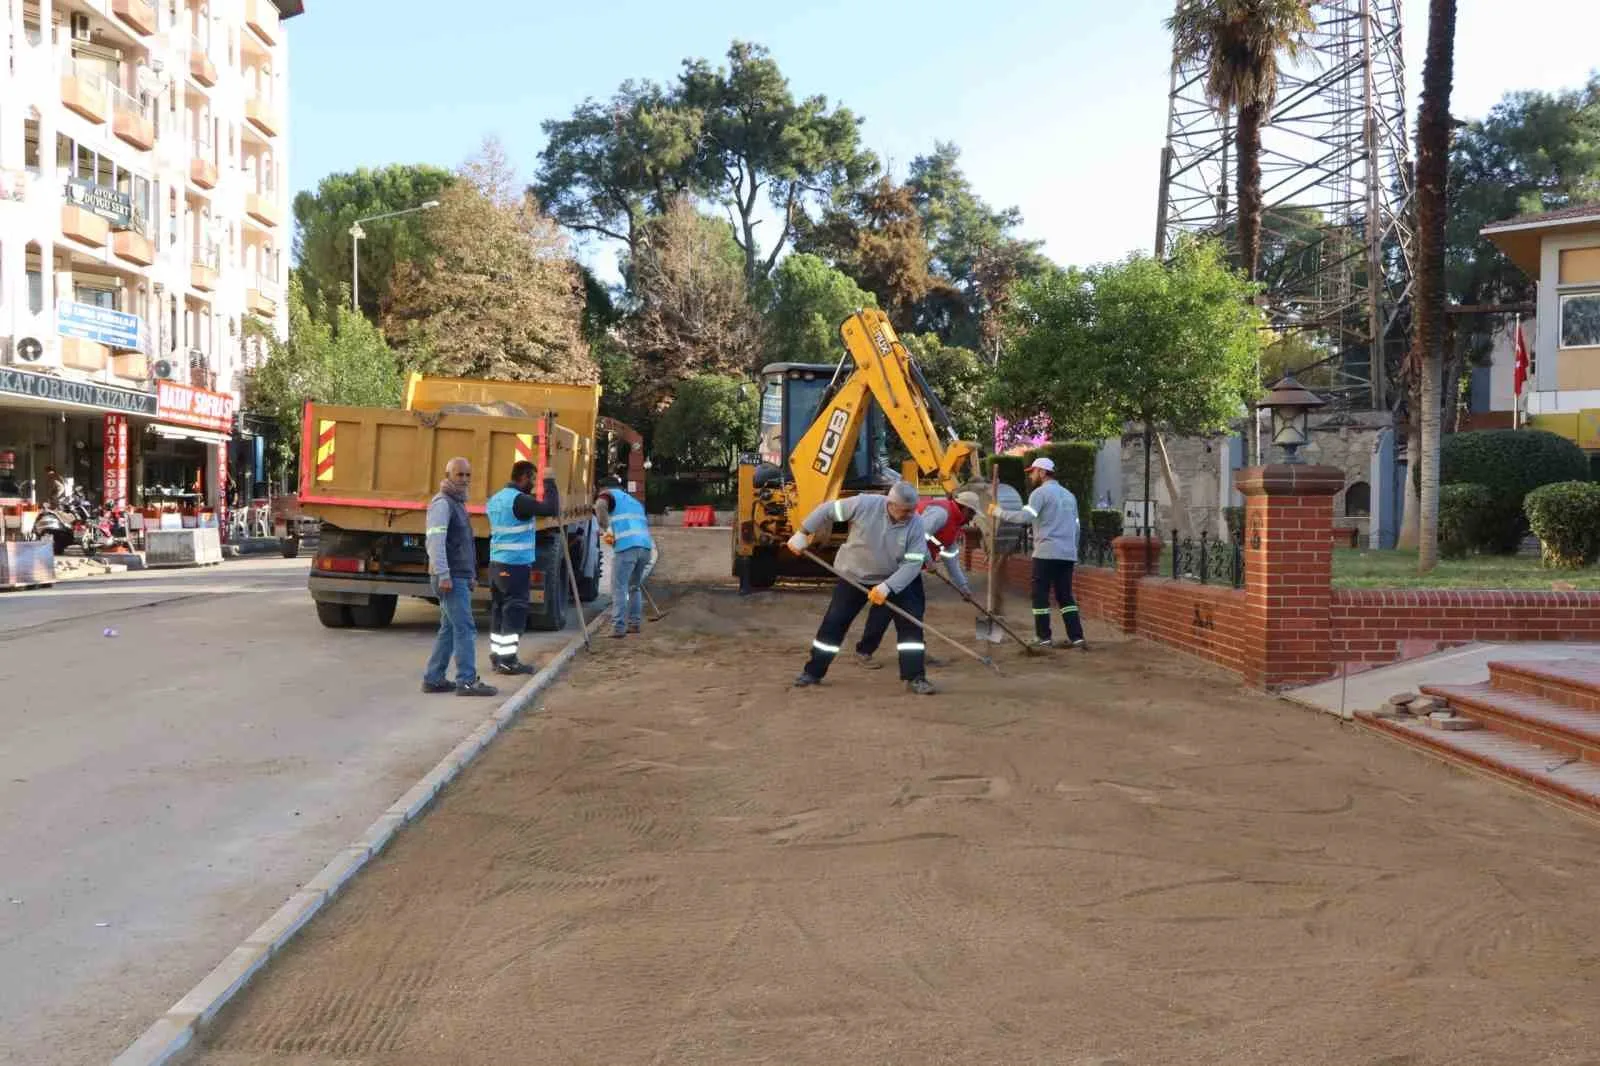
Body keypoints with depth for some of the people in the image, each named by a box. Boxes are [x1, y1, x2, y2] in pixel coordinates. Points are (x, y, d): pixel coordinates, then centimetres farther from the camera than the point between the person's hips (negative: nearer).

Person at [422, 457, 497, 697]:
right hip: (450, 578, -10)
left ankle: (433, 679, 15)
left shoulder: (457, 503, 20)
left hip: (460, 577, 10)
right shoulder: (442, 503, -11)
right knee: (465, 628, -11)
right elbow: (435, 540, -21)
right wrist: (443, 575, -26)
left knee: (450, 629, 11)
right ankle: (467, 681, -10)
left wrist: (471, 575, 24)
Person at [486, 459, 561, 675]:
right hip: (516, 566, -9)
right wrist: (549, 483, -8)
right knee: (514, 612, -4)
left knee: (498, 610, 13)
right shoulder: (519, 500, -15)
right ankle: (508, 660, -3)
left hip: (496, 563, 9)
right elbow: (551, 509, -21)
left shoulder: (495, 499, 13)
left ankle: (496, 657, 18)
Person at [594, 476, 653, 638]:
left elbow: (600, 506, -12)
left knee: (619, 588, -2)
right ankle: (635, 623, 20)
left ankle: (618, 627, -7)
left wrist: (606, 528, -1)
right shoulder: (635, 501, 32)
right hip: (645, 545, 6)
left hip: (626, 547, -6)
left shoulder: (608, 495, 11)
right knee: (634, 586, 21)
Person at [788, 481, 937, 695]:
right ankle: (813, 672, 15)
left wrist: (887, 587, -33)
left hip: (896, 580, 1)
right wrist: (803, 533, -11)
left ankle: (915, 677, -2)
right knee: (833, 622, 1)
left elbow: (913, 563, -22)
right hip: (854, 576, -1)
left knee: (911, 623, -11)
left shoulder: (916, 524, -21)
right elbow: (828, 511, -13)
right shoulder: (864, 505, -25)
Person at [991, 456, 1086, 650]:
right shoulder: (1069, 495, 21)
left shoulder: (1041, 492, -5)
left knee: (1041, 595, 0)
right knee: (1065, 596, 10)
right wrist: (1074, 552, 26)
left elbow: (1025, 516, -21)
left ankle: (1044, 638, -1)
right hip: (1067, 554, 7)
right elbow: (1076, 527, 23)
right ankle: (1076, 637, 4)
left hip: (1047, 553, -7)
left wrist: (999, 512, -13)